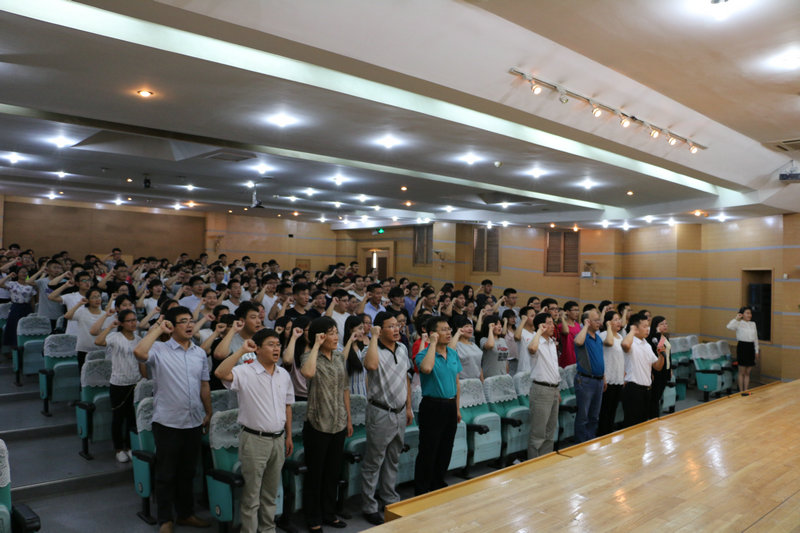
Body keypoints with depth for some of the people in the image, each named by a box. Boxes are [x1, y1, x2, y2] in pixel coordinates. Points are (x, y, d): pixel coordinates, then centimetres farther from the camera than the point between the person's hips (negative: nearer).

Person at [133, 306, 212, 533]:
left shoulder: (200, 353, 7)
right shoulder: (160, 350, -9)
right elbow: (139, 352, -32)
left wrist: (208, 413, 12)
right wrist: (158, 328, -21)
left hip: (194, 422, 5)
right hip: (167, 422, -5)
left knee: (187, 472, 18)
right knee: (166, 474, 8)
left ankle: (186, 514, 33)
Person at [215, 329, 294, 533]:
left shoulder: (284, 375, 6)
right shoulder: (245, 373, -13)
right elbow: (220, 373, -33)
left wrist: (289, 436, 14)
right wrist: (241, 350, -31)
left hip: (278, 439, 6)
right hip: (255, 439, -6)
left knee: (271, 492, 19)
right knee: (251, 494, 5)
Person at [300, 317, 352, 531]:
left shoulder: (340, 356, 6)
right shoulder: (311, 357, -12)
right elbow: (308, 373, -37)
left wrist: (349, 419, 13)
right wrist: (316, 345, -27)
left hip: (338, 424, 6)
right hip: (318, 425, -5)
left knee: (333, 472, 16)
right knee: (315, 473, 8)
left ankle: (329, 514, 32)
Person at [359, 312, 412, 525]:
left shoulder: (402, 349, 6)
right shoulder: (373, 350, -16)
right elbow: (371, 365, -42)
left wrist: (408, 407, 15)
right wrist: (374, 337, -31)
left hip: (400, 412, 7)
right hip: (380, 413, -7)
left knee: (393, 459, 20)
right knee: (373, 462, 4)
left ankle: (390, 497, 37)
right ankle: (369, 506, 17)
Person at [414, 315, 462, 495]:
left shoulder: (453, 354, 7)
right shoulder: (424, 354, -13)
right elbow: (426, 368, -38)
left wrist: (457, 408, 15)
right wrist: (433, 343, -27)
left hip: (450, 405, 7)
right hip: (432, 406, -6)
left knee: (445, 450, 17)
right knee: (428, 451, 1)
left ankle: (438, 483, 34)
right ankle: (421, 490, 14)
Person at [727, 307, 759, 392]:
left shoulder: (753, 324, 11)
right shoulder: (739, 324, -7)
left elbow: (756, 338, 16)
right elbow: (729, 326, -29)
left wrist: (756, 351, 14)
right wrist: (736, 318, -19)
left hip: (751, 347, 5)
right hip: (742, 347, -5)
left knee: (747, 372, 9)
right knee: (742, 372, 2)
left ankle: (746, 391, 16)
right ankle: (741, 391, 10)